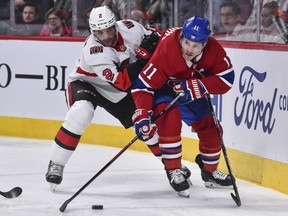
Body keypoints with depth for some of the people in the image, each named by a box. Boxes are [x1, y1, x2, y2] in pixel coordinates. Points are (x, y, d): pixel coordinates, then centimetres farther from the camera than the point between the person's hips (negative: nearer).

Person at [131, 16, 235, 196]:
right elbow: (143, 84, -35)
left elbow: (226, 79, -22)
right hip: (163, 88, -5)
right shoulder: (166, 51, -38)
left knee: (210, 128, 5)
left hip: (191, 92, 5)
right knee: (170, 119, -31)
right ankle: (173, 171, -16)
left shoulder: (213, 49, -26)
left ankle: (210, 171, 30)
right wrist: (142, 115, -43)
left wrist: (197, 87, -35)